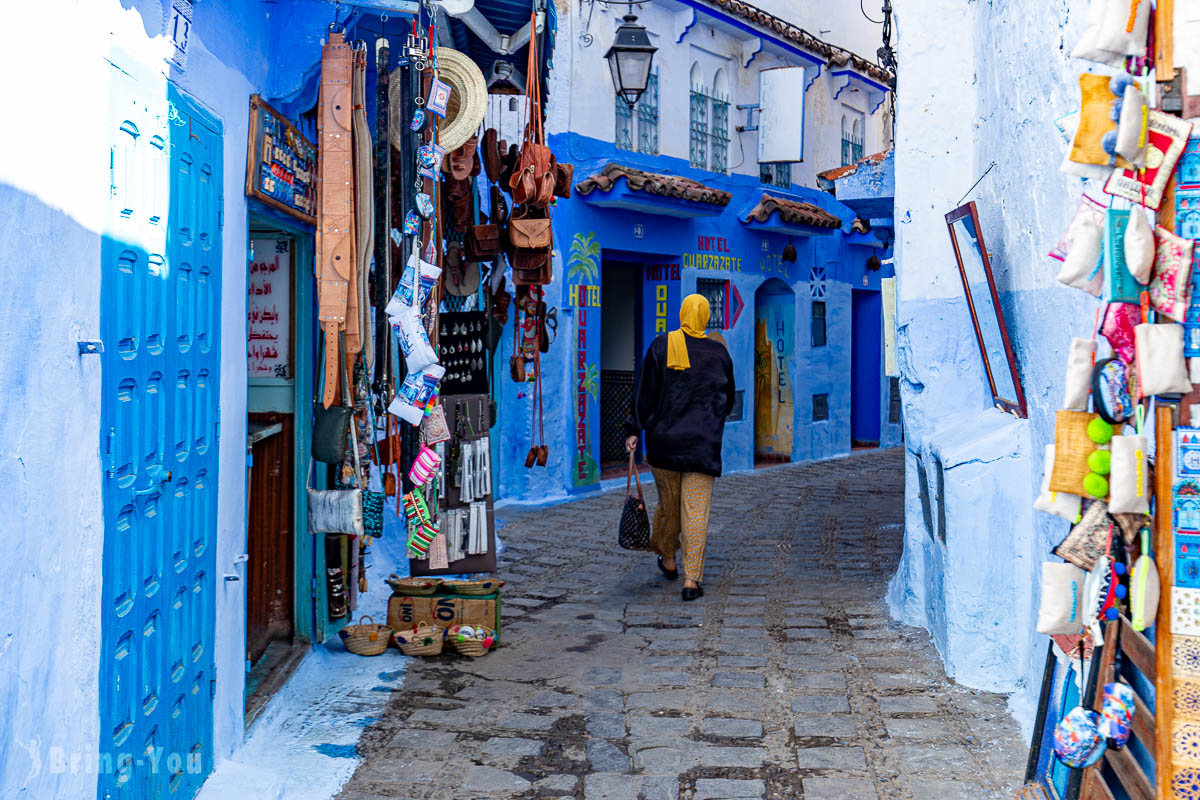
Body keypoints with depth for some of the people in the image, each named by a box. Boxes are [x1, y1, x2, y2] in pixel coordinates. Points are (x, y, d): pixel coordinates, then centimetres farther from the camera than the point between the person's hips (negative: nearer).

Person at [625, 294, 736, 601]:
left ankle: (668, 560, 37)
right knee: (696, 509, -2)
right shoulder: (718, 351, 2)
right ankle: (692, 579, -8)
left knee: (668, 503, 17)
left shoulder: (661, 345, -1)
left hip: (664, 439, 1)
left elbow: (646, 392, -5)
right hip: (703, 443, -1)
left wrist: (634, 430, -2)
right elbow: (728, 400, 11)